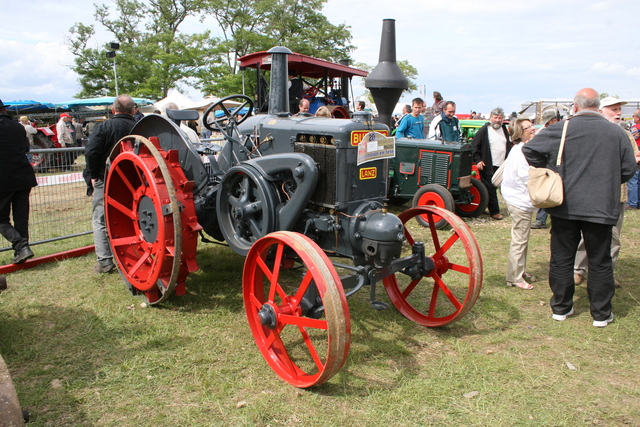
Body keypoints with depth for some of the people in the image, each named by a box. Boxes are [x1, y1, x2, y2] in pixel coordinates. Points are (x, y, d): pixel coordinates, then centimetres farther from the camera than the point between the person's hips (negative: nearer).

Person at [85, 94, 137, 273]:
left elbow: (91, 152, -16)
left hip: (105, 181, -3)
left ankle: (105, 261, 2)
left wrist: (94, 175, -4)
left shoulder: (104, 127, -8)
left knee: (100, 221, 6)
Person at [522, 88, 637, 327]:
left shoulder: (561, 129, -7)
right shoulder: (617, 133, 0)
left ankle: (561, 308, 20)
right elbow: (629, 169, 4)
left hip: (565, 206, -1)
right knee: (599, 262, 11)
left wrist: (546, 172, 7)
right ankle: (601, 314, 19)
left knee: (562, 258, 11)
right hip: (601, 208, 1)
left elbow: (529, 150, -8)